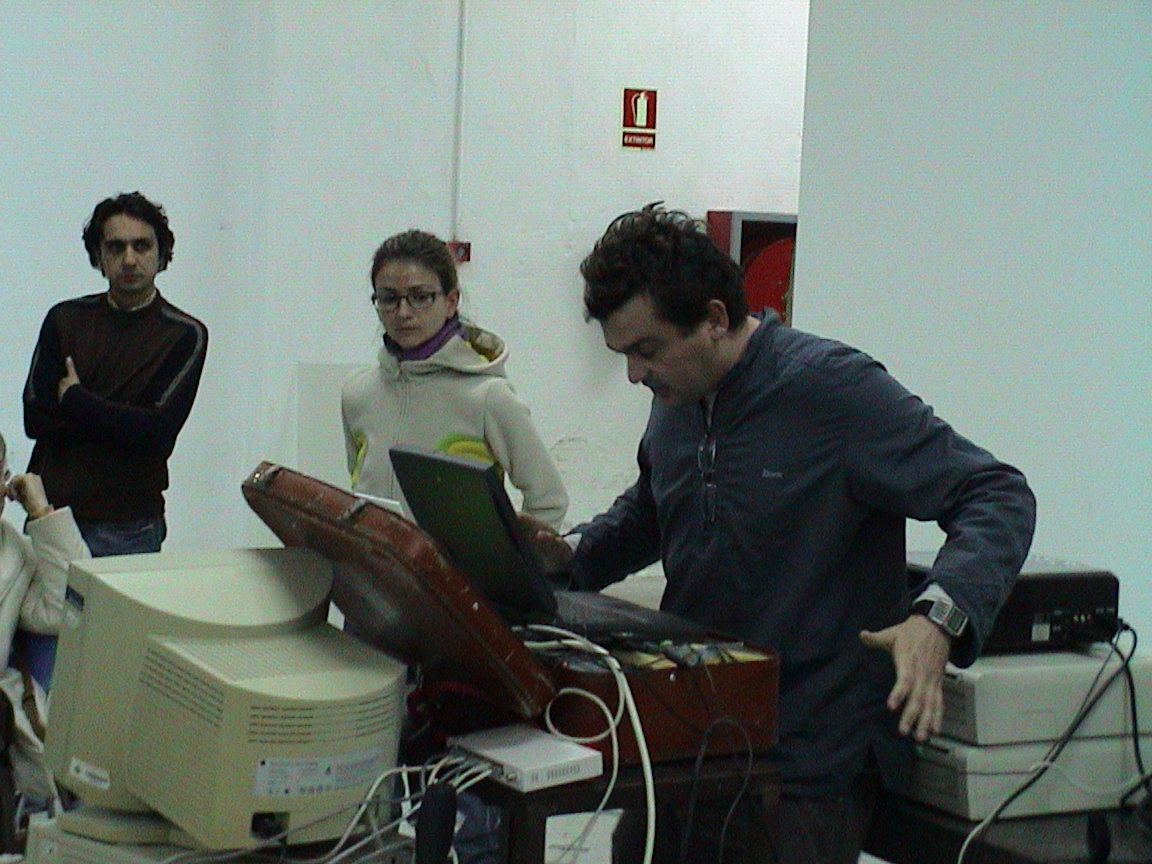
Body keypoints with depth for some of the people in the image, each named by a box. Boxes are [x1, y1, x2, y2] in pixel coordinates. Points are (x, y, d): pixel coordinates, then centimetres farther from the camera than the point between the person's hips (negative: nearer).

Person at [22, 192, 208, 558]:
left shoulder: (185, 335, -2)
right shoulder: (65, 319, 8)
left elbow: (158, 434, -12)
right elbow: (34, 417, -1)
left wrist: (74, 400, -6)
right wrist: (120, 421, -10)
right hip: (52, 510, 3)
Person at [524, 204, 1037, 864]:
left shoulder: (833, 388, -17)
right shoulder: (677, 401, 8)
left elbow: (999, 498, -17)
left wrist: (938, 619, -33)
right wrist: (571, 555, 8)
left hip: (809, 766, -7)